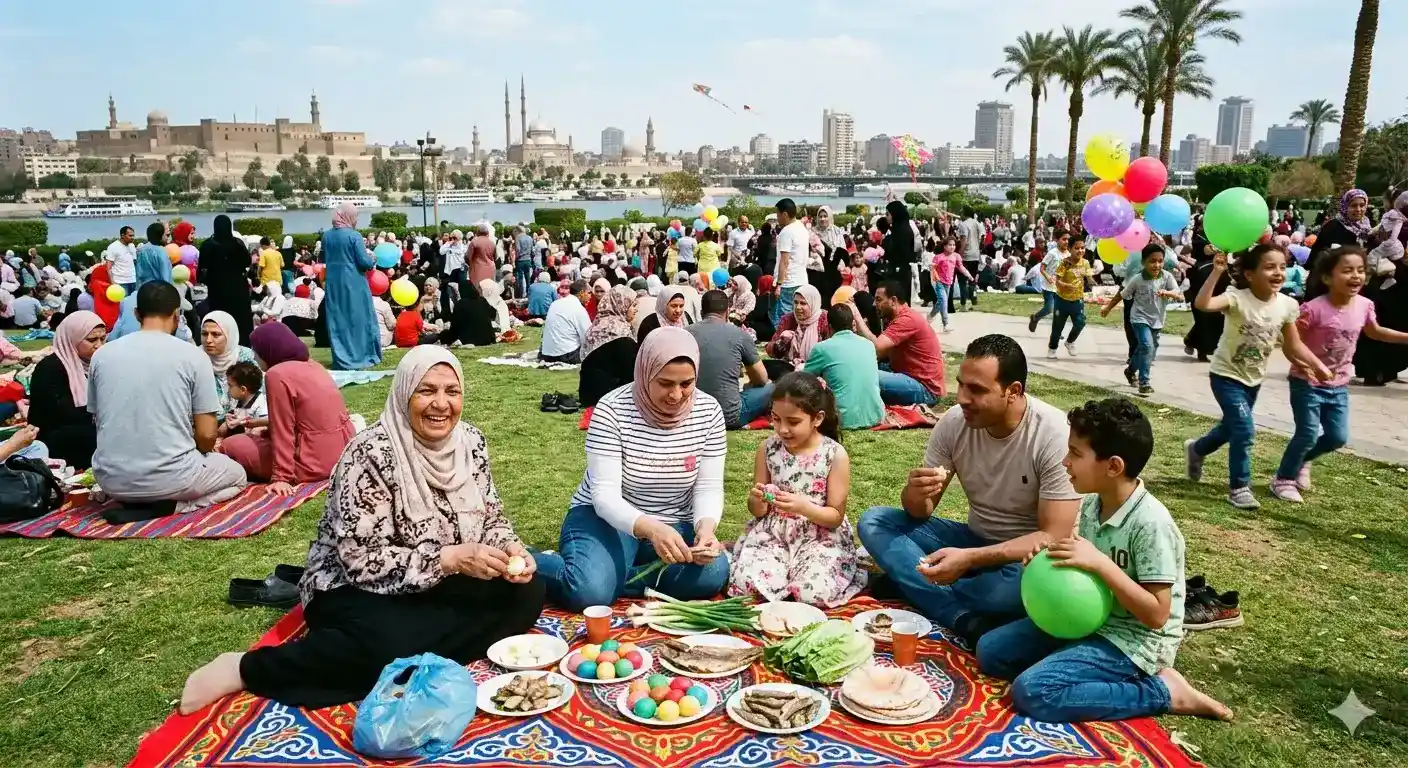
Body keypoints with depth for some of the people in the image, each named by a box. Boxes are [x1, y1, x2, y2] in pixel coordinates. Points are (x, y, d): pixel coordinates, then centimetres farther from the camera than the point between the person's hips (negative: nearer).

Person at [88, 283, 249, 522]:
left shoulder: (101, 354, 3)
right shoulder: (193, 356, -8)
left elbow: (99, 422, 14)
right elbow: (206, 434, -8)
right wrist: (201, 455, 16)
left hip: (111, 480, 5)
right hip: (169, 477, -5)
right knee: (237, 474, 25)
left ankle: (133, 501, 8)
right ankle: (169, 504, -3)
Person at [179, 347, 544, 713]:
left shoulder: (470, 441, -3)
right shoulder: (370, 454, -21)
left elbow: (490, 519, 7)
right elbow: (363, 561, -24)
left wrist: (509, 547, -15)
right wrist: (451, 558, -32)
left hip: (440, 587, 6)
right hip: (358, 589, -6)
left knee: (526, 592, -16)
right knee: (395, 645, -37)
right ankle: (247, 668, -17)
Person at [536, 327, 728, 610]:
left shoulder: (709, 411, -9)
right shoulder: (612, 409, -20)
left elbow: (709, 488, -7)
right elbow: (604, 493, -24)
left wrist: (706, 527, -30)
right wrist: (649, 528, -43)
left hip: (675, 525, 4)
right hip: (606, 518, -3)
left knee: (714, 573, -27)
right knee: (588, 592, -32)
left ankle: (609, 576, -13)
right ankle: (531, 563, -1)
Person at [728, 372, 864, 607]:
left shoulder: (835, 455, -11)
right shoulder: (767, 449, -2)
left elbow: (836, 517, -8)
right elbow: (758, 512, 5)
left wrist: (803, 506, -26)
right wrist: (757, 500, -20)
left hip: (820, 537, -2)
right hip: (771, 532, 2)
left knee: (814, 593, -27)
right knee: (746, 584, -22)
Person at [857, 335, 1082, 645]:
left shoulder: (1054, 435, -23)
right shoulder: (954, 422, -10)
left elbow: (1054, 538, -24)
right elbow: (921, 512, -3)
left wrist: (969, 559, -34)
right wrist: (915, 494, -29)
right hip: (975, 540, 5)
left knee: (1022, 585, -40)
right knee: (873, 521, -12)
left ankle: (909, 586, -11)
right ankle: (967, 621, -25)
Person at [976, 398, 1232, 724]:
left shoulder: (1150, 523, -24)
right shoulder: (1091, 504, -1)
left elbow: (1156, 614, -23)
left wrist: (1100, 563, -29)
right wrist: (1053, 557, -8)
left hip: (1134, 641, -8)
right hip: (1090, 620, 8)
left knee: (1032, 691, -24)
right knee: (990, 650, 2)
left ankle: (1164, 693, -8)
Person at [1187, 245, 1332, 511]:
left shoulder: (1287, 305, -8)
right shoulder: (1238, 299, -24)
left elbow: (1294, 345, 4)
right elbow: (1201, 304, -44)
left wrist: (1318, 366, -4)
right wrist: (1216, 271, -48)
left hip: (1254, 378, 6)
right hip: (1226, 375, -6)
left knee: (1232, 426, 21)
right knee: (1244, 429, -16)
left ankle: (1196, 449, 51)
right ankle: (1239, 487, 0)